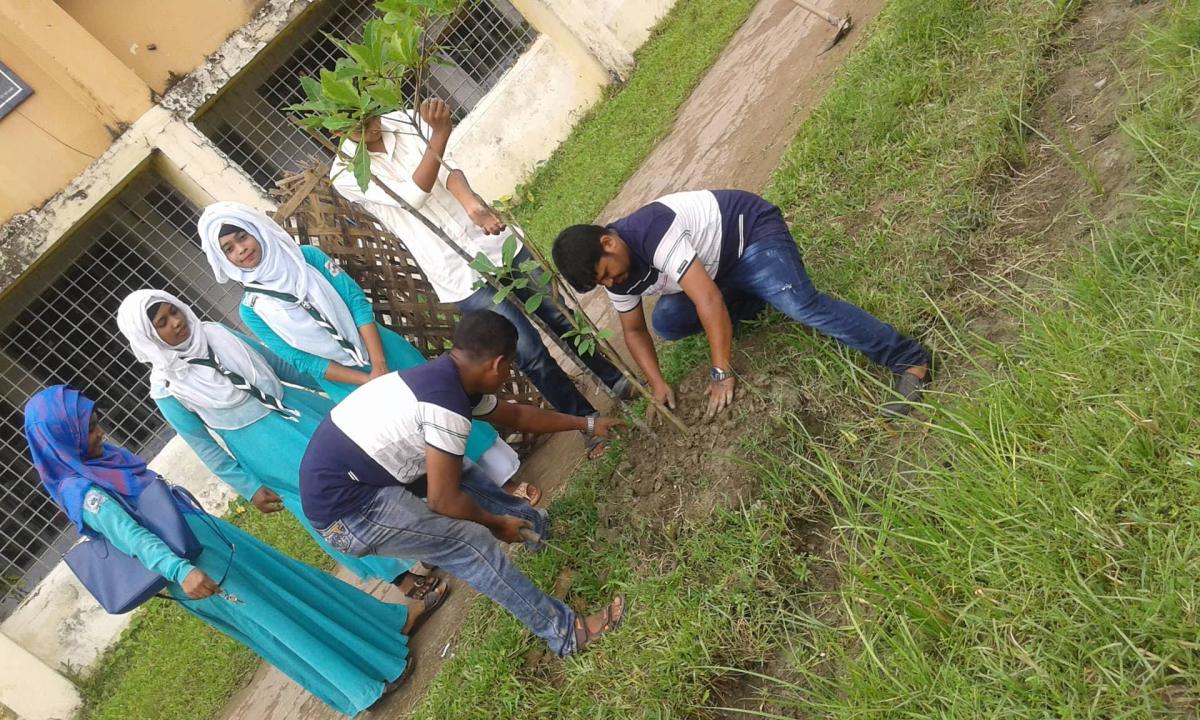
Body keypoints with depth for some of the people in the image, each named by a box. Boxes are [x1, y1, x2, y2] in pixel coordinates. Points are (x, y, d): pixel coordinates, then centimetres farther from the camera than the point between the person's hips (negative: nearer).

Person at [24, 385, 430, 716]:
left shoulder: (100, 458, 4)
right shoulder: (80, 492, -23)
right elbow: (129, 534, -35)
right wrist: (180, 570, -48)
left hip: (201, 533, 8)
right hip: (188, 561, -8)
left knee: (284, 575, 12)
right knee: (273, 616, 1)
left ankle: (393, 621, 22)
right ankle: (367, 683, 15)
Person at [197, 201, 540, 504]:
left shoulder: (307, 256, -1)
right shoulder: (251, 309, -3)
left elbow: (357, 301, -6)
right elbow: (302, 361, -8)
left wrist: (379, 365, -17)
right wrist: (367, 381, -16)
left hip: (384, 353, 1)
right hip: (347, 384, -1)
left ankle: (507, 479, 16)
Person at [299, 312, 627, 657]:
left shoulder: (450, 378, 6)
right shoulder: (446, 403, -24)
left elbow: (515, 414, 21)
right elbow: (443, 500, -17)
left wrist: (586, 423, 29)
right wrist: (496, 523, 1)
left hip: (336, 474, 10)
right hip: (344, 509, -10)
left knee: (454, 471, 16)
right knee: (470, 541, -9)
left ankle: (527, 520, 38)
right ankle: (566, 632, 0)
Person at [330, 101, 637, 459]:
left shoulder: (401, 121, 1)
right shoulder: (345, 174, -9)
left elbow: (449, 170, -13)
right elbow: (413, 195, -22)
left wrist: (472, 204, -35)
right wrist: (439, 133, -34)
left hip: (493, 238, 4)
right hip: (459, 274, -4)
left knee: (559, 315, 13)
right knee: (530, 352, -3)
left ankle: (615, 379, 36)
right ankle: (589, 421, 18)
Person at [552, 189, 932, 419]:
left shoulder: (651, 232, -35)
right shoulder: (615, 268, -7)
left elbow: (708, 300, -38)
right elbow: (634, 330, 6)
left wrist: (722, 374, -34)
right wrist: (658, 384, -5)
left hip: (751, 228, -8)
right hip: (717, 269, 9)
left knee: (799, 303, -32)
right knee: (666, 322, -6)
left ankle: (908, 360, -29)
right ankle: (751, 303, 11)